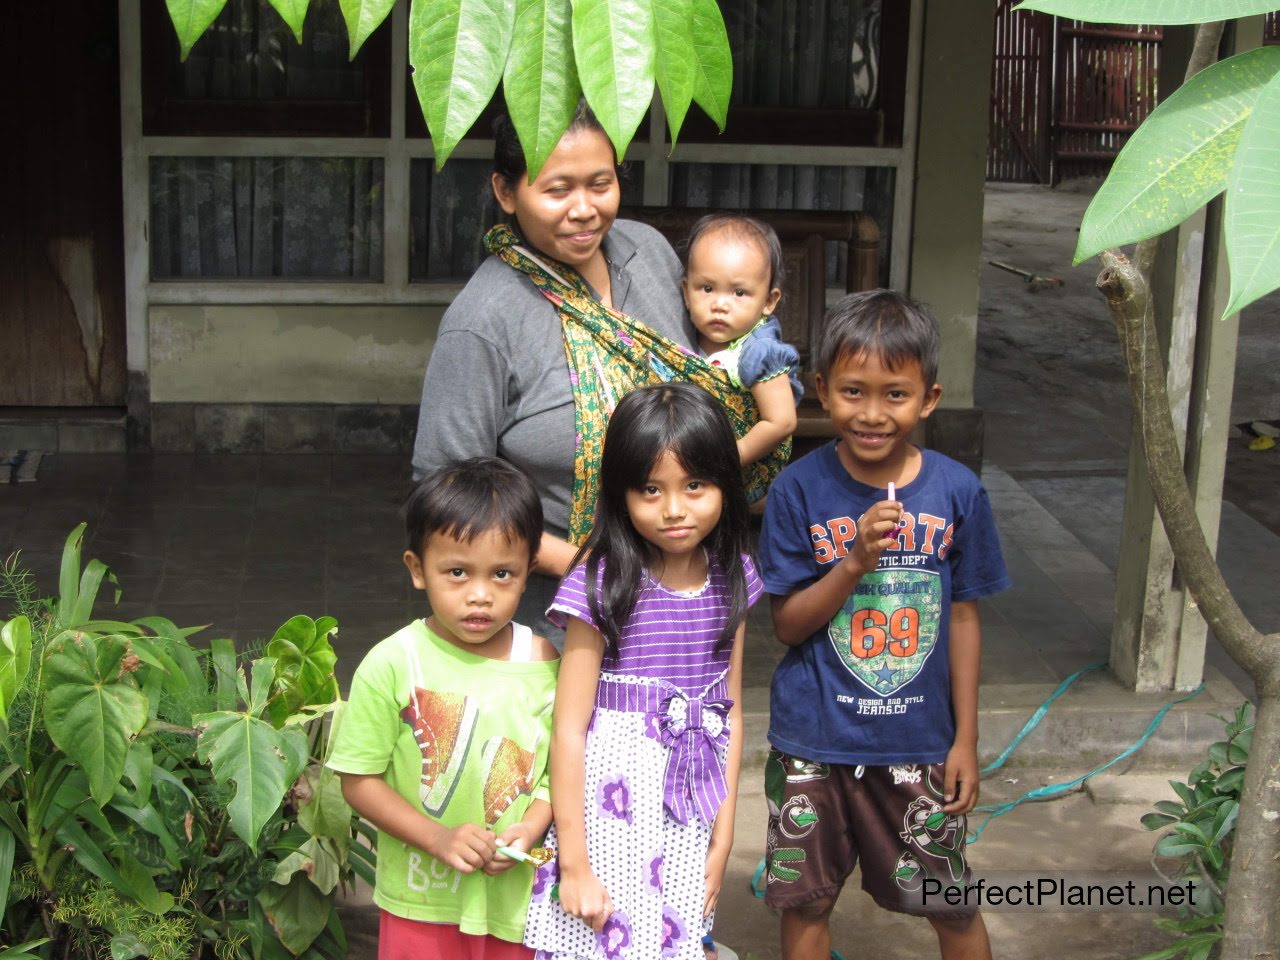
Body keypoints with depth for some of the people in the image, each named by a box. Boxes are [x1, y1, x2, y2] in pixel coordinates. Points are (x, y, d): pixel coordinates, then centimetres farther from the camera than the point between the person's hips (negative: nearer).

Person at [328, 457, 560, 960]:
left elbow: (557, 767, 5)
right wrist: (440, 839, -17)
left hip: (517, 896, 2)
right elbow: (358, 781, -8)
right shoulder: (394, 665, -13)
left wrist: (529, 828, -13)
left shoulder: (544, 663, -5)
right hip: (421, 902, -2)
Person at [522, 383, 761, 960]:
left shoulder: (730, 576, 3)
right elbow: (568, 727, -12)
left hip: (691, 814, 4)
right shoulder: (603, 581, -13)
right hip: (610, 804, -4)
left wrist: (722, 839, 7)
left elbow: (730, 713, 8)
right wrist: (573, 863, -12)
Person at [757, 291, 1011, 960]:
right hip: (812, 739, 0)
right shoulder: (799, 489, -10)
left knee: (952, 905, 11)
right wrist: (855, 563, -24)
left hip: (918, 739, 1)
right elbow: (786, 623, -8)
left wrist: (966, 740, 2)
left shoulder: (957, 492, -7)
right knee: (804, 902, 13)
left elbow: (963, 616, 1)